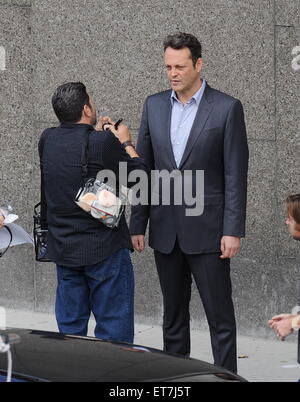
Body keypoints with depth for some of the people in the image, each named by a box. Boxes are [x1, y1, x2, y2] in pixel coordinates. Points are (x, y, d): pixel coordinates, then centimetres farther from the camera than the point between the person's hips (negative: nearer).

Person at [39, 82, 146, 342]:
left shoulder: (47, 140, 0)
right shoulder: (105, 143, -17)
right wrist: (126, 143, 8)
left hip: (63, 250, 6)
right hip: (105, 250, -6)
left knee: (69, 331, 13)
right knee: (114, 332, 2)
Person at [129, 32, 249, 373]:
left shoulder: (227, 108, -6)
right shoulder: (154, 105, 7)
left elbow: (235, 175, -7)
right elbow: (143, 168, 10)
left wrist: (233, 231, -12)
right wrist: (137, 224, 6)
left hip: (207, 229, -4)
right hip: (165, 228, 4)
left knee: (220, 316, -1)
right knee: (173, 315, 12)